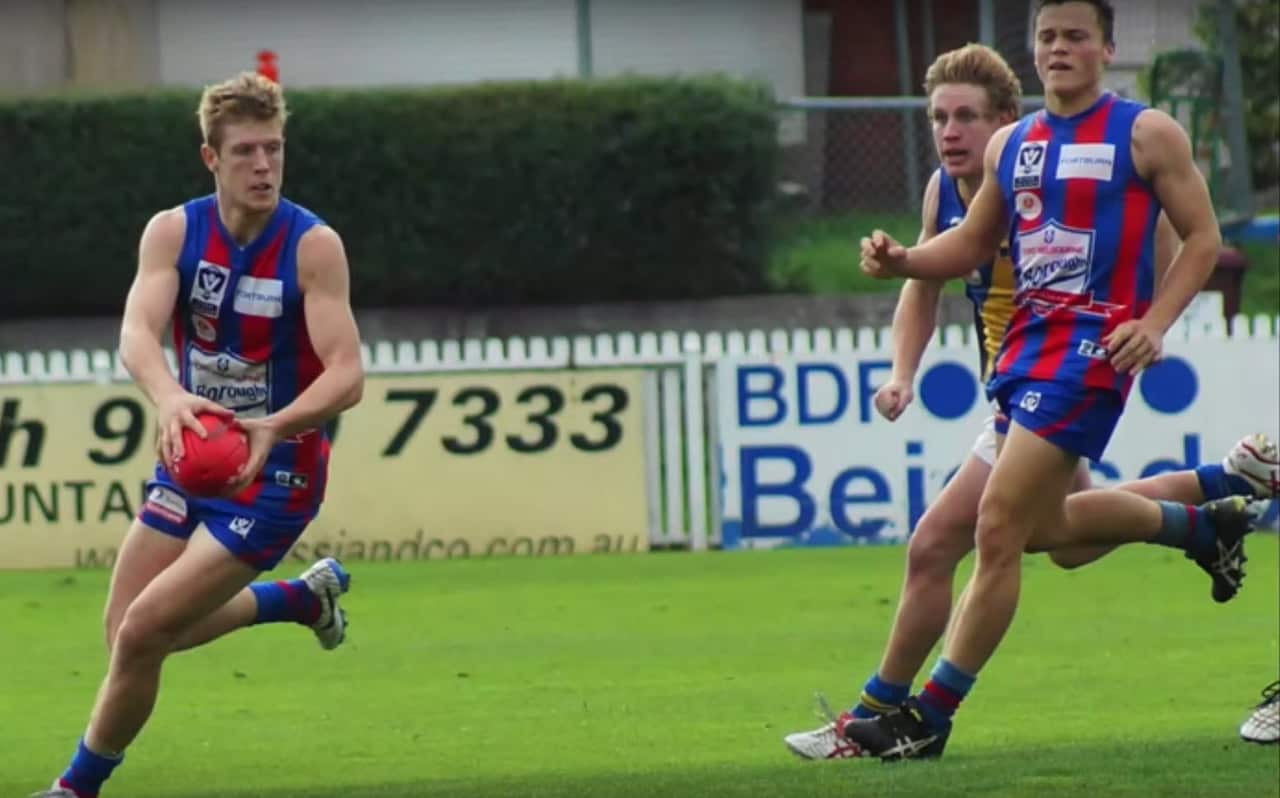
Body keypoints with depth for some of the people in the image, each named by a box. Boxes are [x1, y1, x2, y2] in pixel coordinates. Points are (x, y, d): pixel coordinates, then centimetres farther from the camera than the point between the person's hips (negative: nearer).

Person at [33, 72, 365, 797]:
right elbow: (138, 333, -24)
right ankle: (304, 598, 34)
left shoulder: (314, 246, -17)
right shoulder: (173, 232, -8)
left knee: (141, 636, -11)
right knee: (134, 633, 13)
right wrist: (169, 398, -46)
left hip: (274, 474, -5)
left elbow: (347, 375, -24)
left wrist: (272, 429, -44)